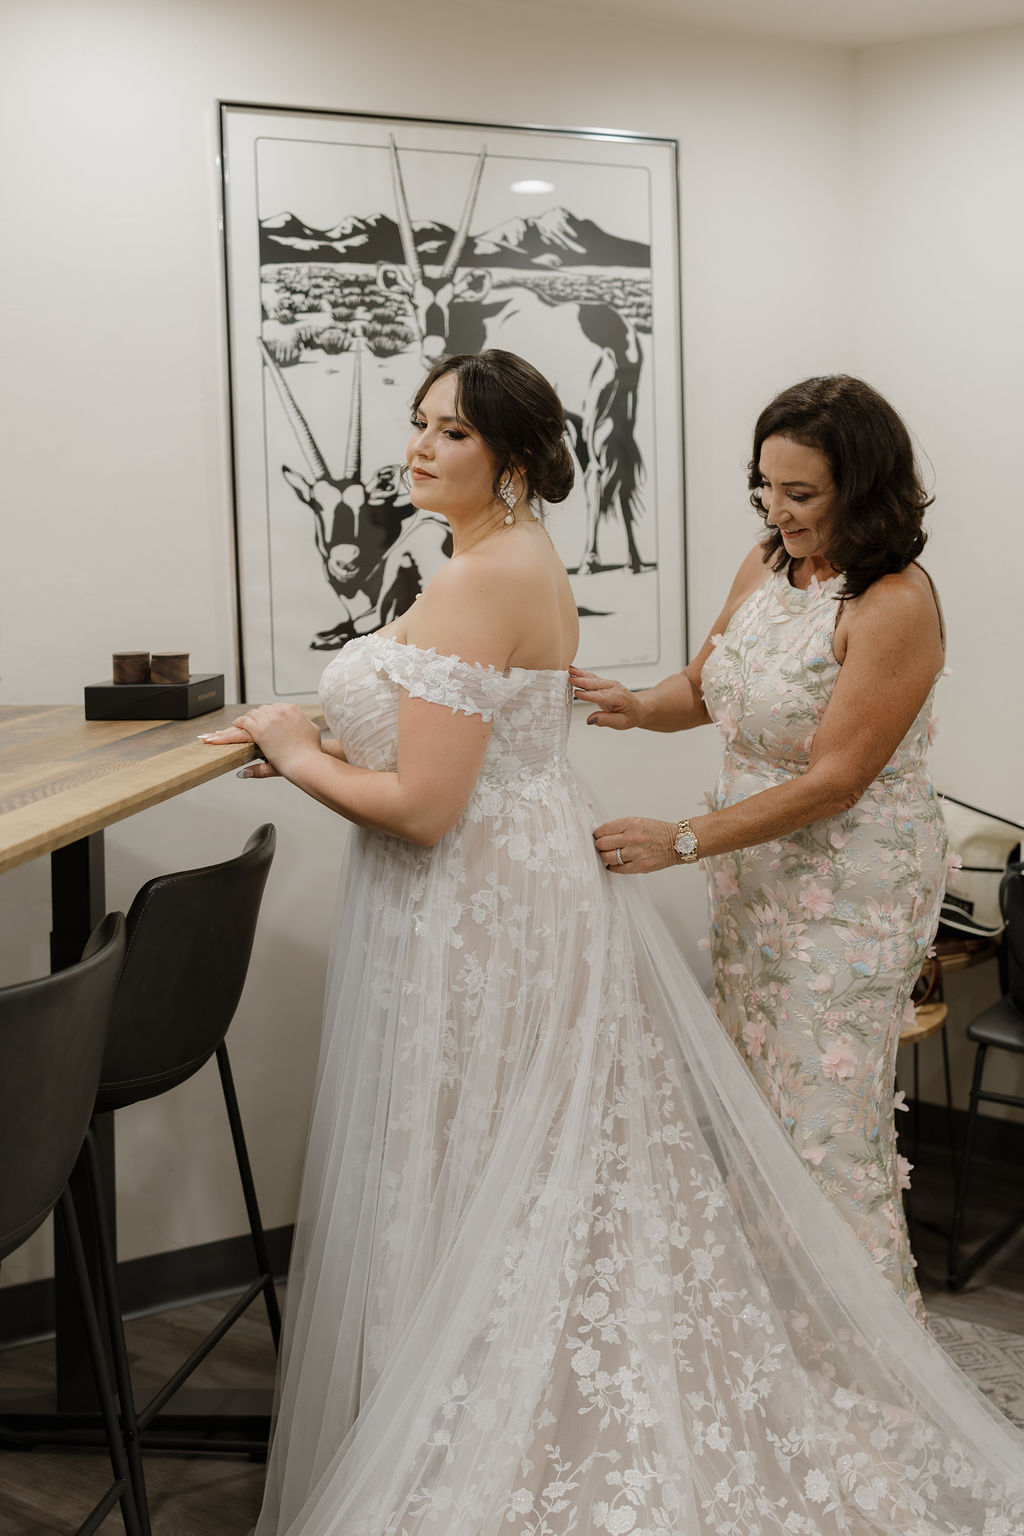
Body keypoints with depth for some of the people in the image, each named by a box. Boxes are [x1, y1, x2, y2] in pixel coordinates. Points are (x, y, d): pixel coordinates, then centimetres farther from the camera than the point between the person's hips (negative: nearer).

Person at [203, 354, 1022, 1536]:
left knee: (486, 1197, 4)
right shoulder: (532, 562, 11)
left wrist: (298, 754, -9)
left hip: (477, 913, -10)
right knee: (571, 1183, 19)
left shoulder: (476, 585, -21)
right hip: (543, 881, 10)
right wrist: (326, 746, 9)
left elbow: (421, 808, -24)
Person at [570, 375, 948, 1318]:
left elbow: (832, 781, -22)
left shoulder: (895, 606, -20)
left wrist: (683, 841, -23)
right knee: (754, 1100, 14)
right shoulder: (768, 564, 3)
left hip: (851, 889, -7)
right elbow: (707, 687, 15)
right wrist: (640, 706, -7)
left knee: (827, 1116, 0)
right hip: (754, 871, 8)